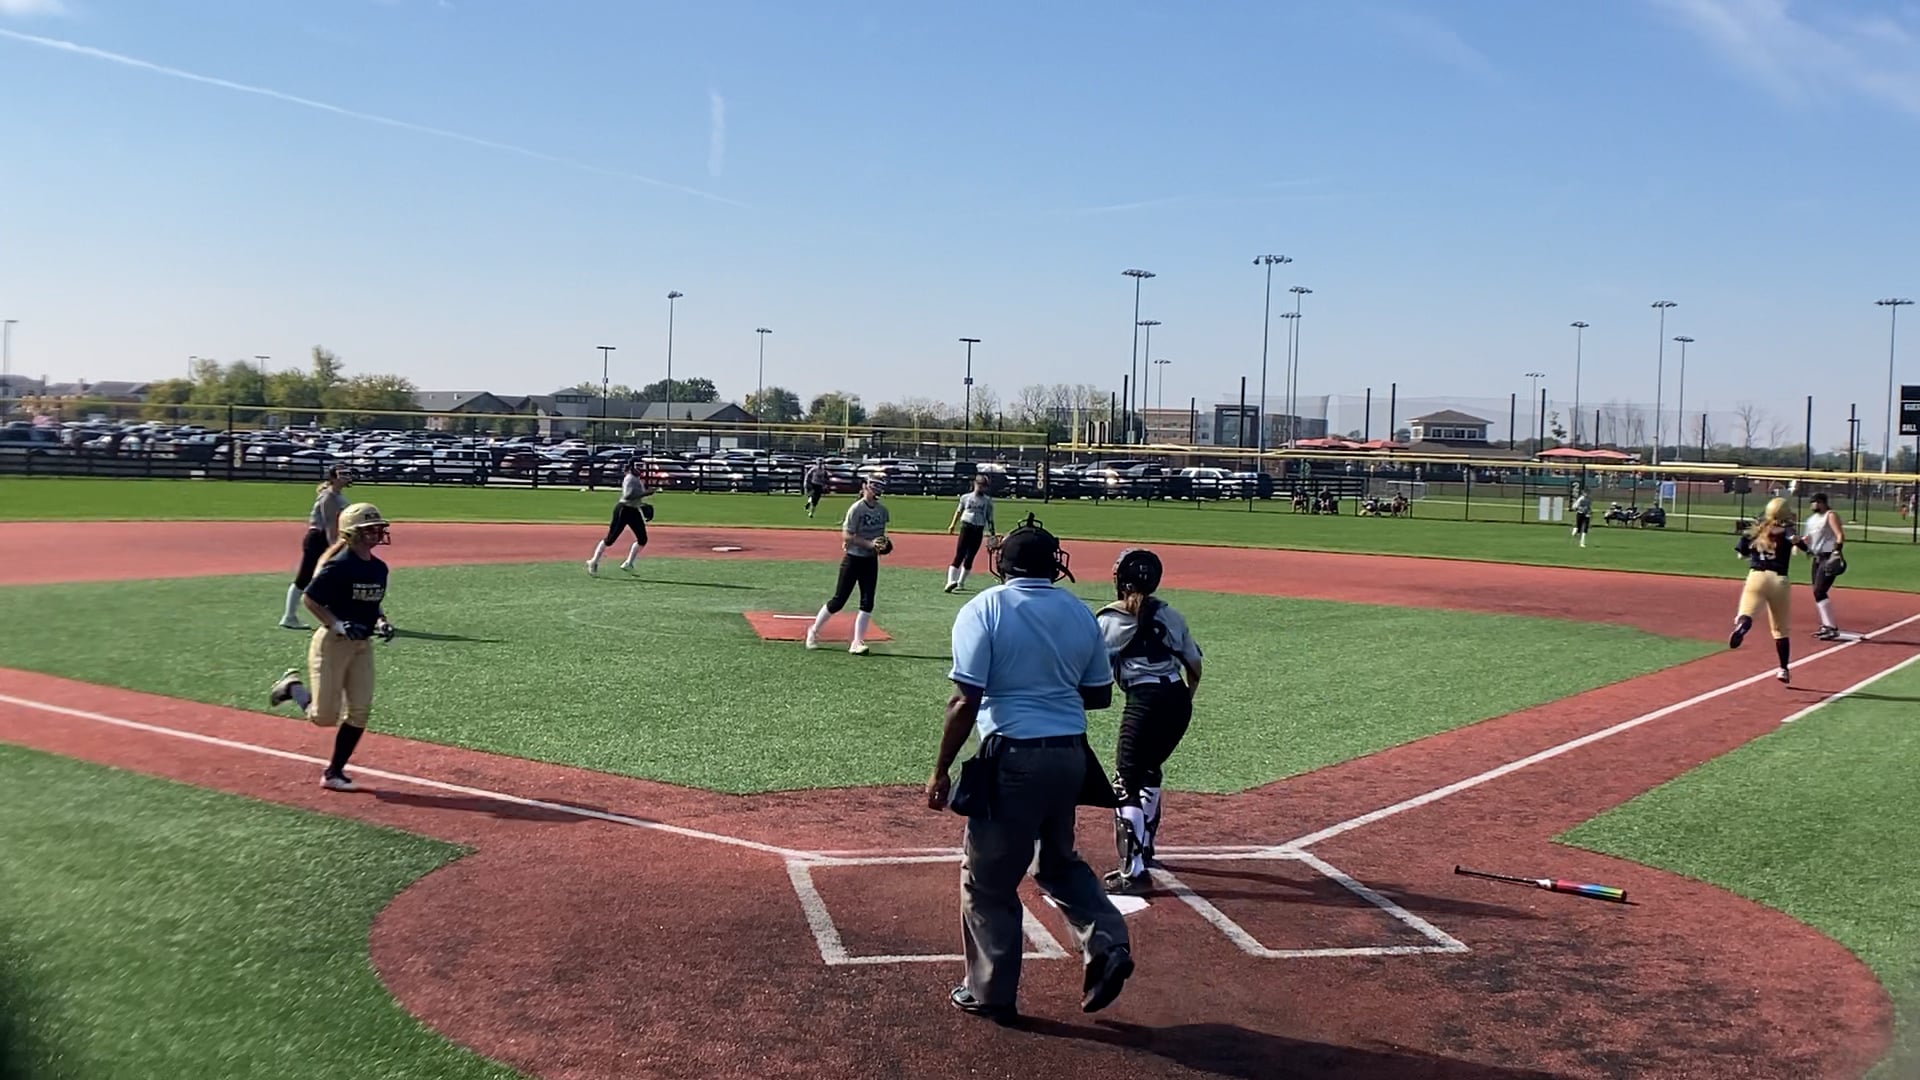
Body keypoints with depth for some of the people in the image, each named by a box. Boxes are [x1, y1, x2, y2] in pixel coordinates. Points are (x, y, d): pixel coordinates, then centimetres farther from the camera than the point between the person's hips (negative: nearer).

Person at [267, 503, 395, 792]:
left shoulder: (379, 568, 5)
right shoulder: (339, 566, -16)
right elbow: (310, 599, -13)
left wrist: (382, 621, 1)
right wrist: (338, 625, -21)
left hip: (363, 645, 7)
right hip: (332, 643, -7)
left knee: (359, 713, 2)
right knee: (325, 717, -4)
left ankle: (334, 773, 14)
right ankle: (293, 687, 25)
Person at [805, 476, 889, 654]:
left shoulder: (882, 510, 5)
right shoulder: (856, 509, -15)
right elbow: (847, 536, -17)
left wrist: (883, 543, -3)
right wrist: (869, 543, -25)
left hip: (871, 560, 6)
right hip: (853, 559, -6)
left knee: (867, 603, 1)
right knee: (838, 601, 0)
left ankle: (857, 643, 7)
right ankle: (814, 630, 19)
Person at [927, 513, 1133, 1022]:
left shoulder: (985, 609, -8)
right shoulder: (1080, 613, 7)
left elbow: (965, 702, -13)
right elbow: (1099, 694, 14)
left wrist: (941, 771, -6)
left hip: (1013, 758, -6)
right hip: (1070, 756, 6)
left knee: (987, 878, 9)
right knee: (1059, 861, 26)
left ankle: (992, 993, 17)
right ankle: (1107, 946, 11)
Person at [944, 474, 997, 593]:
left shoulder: (988, 500, 9)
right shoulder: (966, 497, 8)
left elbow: (989, 517, 11)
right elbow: (959, 511, 14)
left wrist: (992, 531, 6)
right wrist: (952, 525, 4)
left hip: (979, 530, 2)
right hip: (966, 527, -1)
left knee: (970, 557, 4)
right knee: (959, 555, -13)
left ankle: (961, 582, 15)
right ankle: (951, 581, -22)